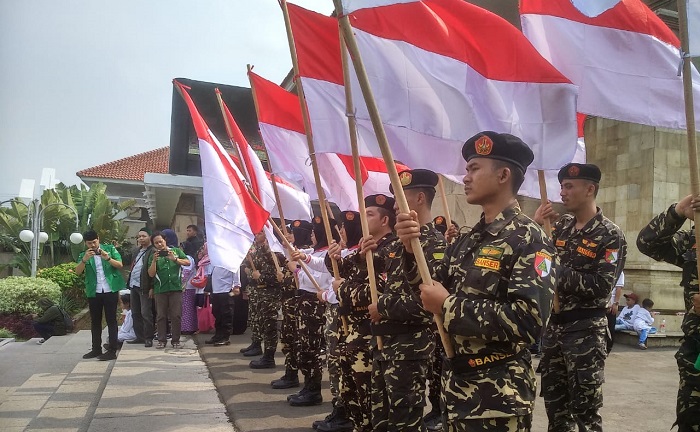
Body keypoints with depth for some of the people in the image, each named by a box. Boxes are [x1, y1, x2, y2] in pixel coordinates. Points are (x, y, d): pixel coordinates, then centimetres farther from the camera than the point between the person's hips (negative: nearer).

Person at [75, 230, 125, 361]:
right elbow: (78, 271, -7)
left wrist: (108, 258, -22)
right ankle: (96, 349, 22)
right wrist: (85, 259, -24)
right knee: (95, 321, 12)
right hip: (93, 292, 3)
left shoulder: (109, 249, 3)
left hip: (110, 290, -3)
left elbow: (120, 265, -4)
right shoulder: (83, 254, 7)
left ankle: (112, 350, -1)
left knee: (111, 320, -1)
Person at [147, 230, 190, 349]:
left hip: (176, 287, -1)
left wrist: (175, 259, -11)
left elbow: (188, 262, 1)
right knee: (161, 316, 4)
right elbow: (151, 274, 2)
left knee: (176, 316, 0)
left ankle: (176, 340, 7)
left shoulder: (176, 251, 10)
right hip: (160, 289, 1)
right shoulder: (153, 256, 10)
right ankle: (162, 340, 12)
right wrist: (154, 261, -10)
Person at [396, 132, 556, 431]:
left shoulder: (529, 240, -15)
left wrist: (449, 306, -21)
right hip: (455, 382, 7)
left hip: (498, 393, -7)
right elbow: (431, 286, 11)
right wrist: (412, 249, -7)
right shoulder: (468, 240, 9)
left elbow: (527, 321, -25)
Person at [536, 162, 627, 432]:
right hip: (552, 325, 6)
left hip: (585, 330, -5)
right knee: (554, 402, 15)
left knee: (585, 408, 5)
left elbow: (601, 288, -18)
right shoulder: (560, 228, 6)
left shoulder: (610, 236, -10)